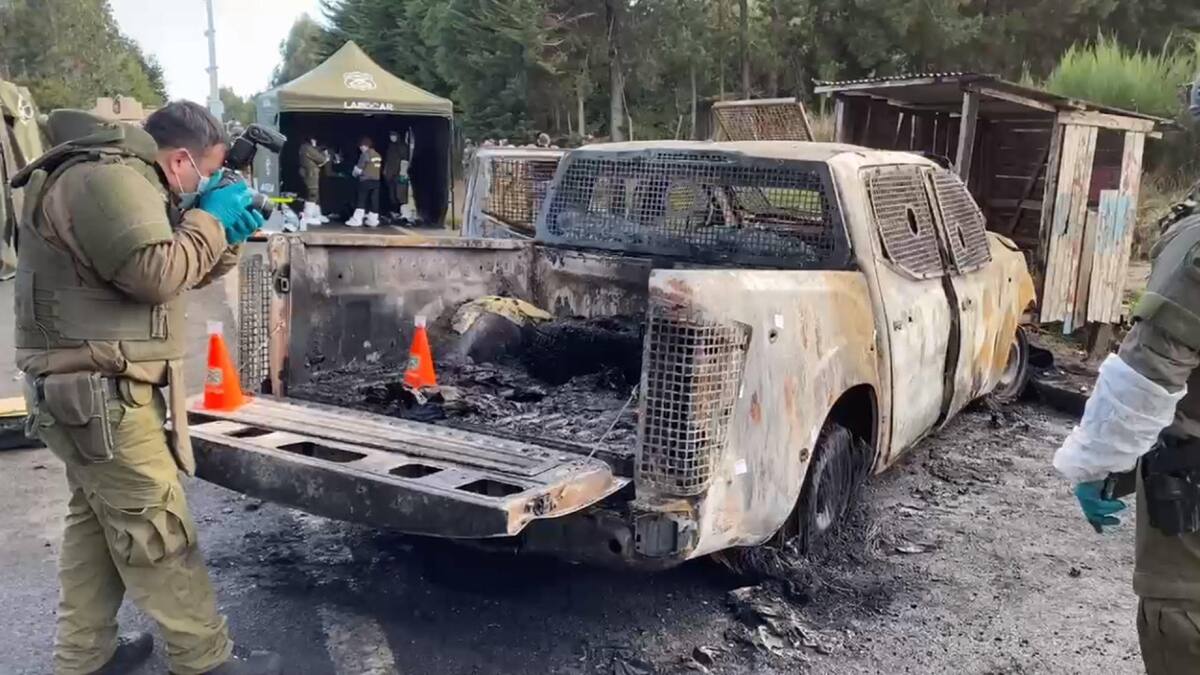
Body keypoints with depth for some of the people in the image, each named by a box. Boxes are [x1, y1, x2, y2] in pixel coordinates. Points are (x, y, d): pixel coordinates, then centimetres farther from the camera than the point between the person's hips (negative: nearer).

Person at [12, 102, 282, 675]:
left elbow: (186, 274, 23)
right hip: (100, 391, -11)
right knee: (156, 531, -5)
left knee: (96, 520, 16)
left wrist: (225, 237, 7)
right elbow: (156, 274, -25)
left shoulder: (120, 178, 19)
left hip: (91, 390, 11)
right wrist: (210, 218, -12)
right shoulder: (109, 177, -15)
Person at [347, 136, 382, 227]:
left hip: (366, 180, -6)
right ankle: (373, 221, 8)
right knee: (374, 201, 6)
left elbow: (358, 168, -8)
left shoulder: (365, 154, -10)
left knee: (361, 201, -1)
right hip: (376, 180, 6)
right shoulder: (378, 155, 9)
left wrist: (354, 173, 14)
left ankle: (357, 221, -3)